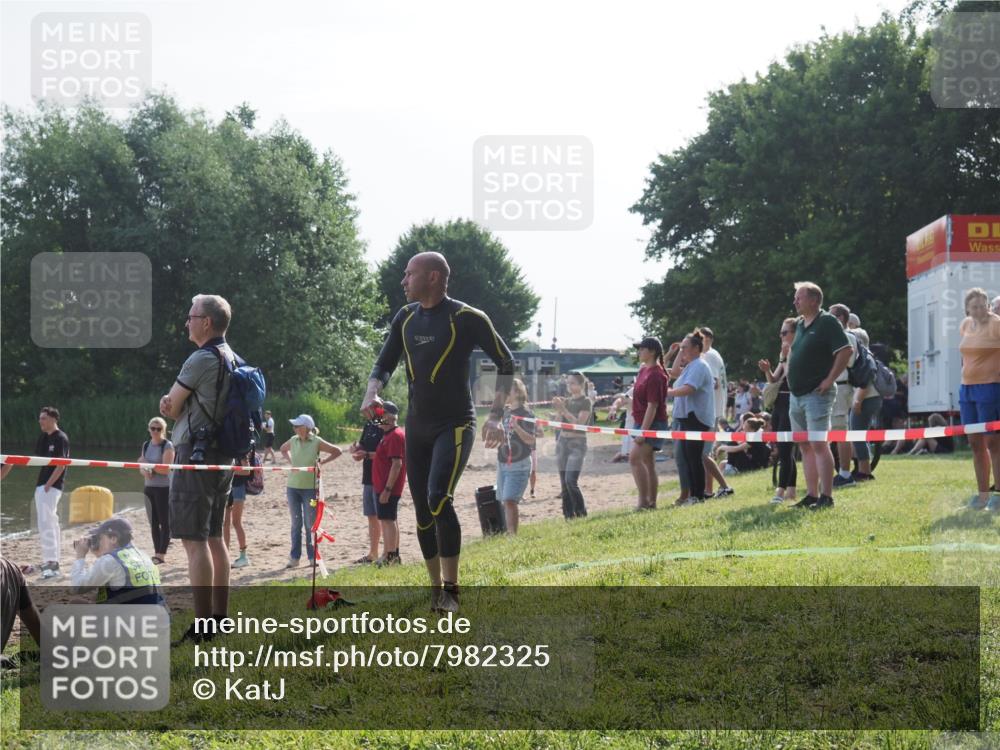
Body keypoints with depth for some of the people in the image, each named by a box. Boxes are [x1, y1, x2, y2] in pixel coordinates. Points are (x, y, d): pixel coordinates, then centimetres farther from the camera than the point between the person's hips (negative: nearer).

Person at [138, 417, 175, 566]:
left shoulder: (167, 446, -8)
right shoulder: (146, 445, 11)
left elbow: (165, 469, -15)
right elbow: (141, 466, 11)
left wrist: (147, 464, -15)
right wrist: (145, 471, -11)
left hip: (164, 488, -6)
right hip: (149, 487, 6)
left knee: (164, 522, -4)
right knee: (153, 522, 7)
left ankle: (161, 554, -4)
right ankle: (156, 552, 11)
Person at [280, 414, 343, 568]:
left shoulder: (317, 442, -9)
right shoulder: (293, 440, 3)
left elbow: (337, 452, -3)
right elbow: (283, 449, 24)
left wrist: (321, 463, -7)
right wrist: (290, 461, 8)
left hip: (310, 487, -4)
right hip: (293, 487, 4)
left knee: (310, 524, 1)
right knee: (296, 523, 8)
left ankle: (312, 557, 11)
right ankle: (294, 557, 13)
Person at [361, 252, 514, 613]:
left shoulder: (467, 319, -11)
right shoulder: (405, 318, 7)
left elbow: (505, 363, -3)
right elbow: (384, 364, 13)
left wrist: (495, 415, -10)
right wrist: (371, 394, -9)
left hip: (455, 424, -6)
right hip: (417, 426, 6)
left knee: (439, 499, -23)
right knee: (423, 511, 7)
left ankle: (451, 590, -15)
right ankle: (436, 590, 20)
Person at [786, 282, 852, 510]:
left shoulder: (827, 322, -9)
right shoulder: (800, 324, 16)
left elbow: (846, 350, -17)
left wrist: (830, 379, -17)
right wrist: (789, 370, 15)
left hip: (816, 394, -9)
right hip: (796, 395, 9)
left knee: (818, 444, -12)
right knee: (805, 446, 9)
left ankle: (826, 497, -11)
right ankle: (811, 495, 13)